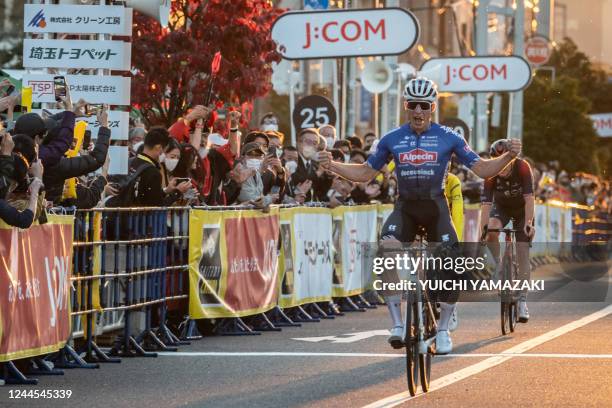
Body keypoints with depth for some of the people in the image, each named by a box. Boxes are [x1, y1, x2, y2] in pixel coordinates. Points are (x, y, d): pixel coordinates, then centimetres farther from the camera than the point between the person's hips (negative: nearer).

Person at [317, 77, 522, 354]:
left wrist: (508, 157, -19)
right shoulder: (392, 139, 2)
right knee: (388, 250, -28)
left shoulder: (448, 138, -2)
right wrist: (333, 166, -4)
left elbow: (481, 169, -1)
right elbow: (366, 173, 10)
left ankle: (443, 329, 14)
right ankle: (397, 325, -25)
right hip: (405, 207, 0)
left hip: (435, 207, 0)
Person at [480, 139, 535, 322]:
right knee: (491, 231, -33)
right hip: (501, 207, 1)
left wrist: (528, 223, -47)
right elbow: (486, 204, -32)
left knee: (523, 254, -9)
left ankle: (522, 302, -4)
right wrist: (482, 233, -40)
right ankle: (500, 267, -9)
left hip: (522, 210, -1)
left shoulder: (522, 167, -31)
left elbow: (529, 198, -35)